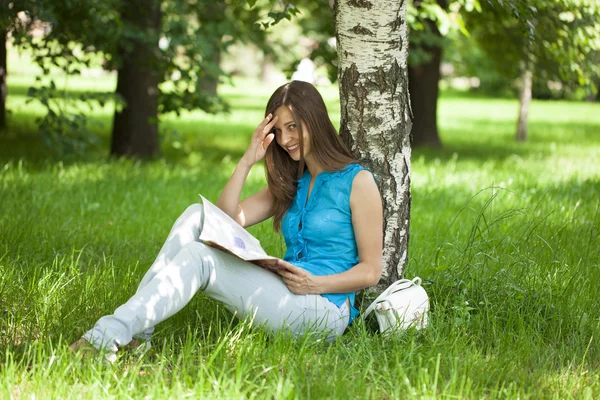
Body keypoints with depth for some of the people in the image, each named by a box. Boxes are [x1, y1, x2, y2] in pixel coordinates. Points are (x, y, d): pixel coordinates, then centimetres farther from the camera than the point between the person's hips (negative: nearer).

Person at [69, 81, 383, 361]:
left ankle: (107, 338, -30)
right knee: (197, 215, -9)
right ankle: (136, 333, -20)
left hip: (326, 310, -7)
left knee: (198, 257, -23)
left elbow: (371, 271, -4)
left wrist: (315, 284, -18)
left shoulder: (357, 181, 0)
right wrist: (248, 160, 0)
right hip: (280, 298, 7)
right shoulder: (291, 184, 21)